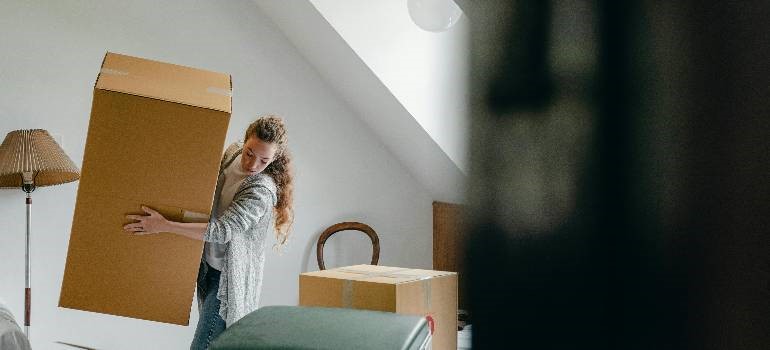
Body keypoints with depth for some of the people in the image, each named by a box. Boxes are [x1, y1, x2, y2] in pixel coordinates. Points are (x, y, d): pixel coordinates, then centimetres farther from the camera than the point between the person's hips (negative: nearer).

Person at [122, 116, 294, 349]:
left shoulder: (262, 191, -27)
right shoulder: (233, 152, -3)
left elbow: (223, 230, -34)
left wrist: (164, 225, -33)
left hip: (228, 279, -8)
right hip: (208, 263, 8)